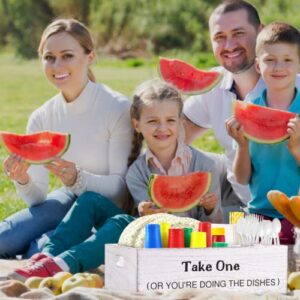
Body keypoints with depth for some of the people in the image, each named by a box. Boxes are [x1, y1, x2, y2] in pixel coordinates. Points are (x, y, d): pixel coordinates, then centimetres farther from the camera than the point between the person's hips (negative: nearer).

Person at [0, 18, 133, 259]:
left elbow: (121, 187, -18)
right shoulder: (41, 119, -2)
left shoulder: (117, 109, -18)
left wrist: (77, 179, -36)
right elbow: (37, 199, -2)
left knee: (40, 252, -29)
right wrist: (23, 181, -25)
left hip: (111, 208, -5)